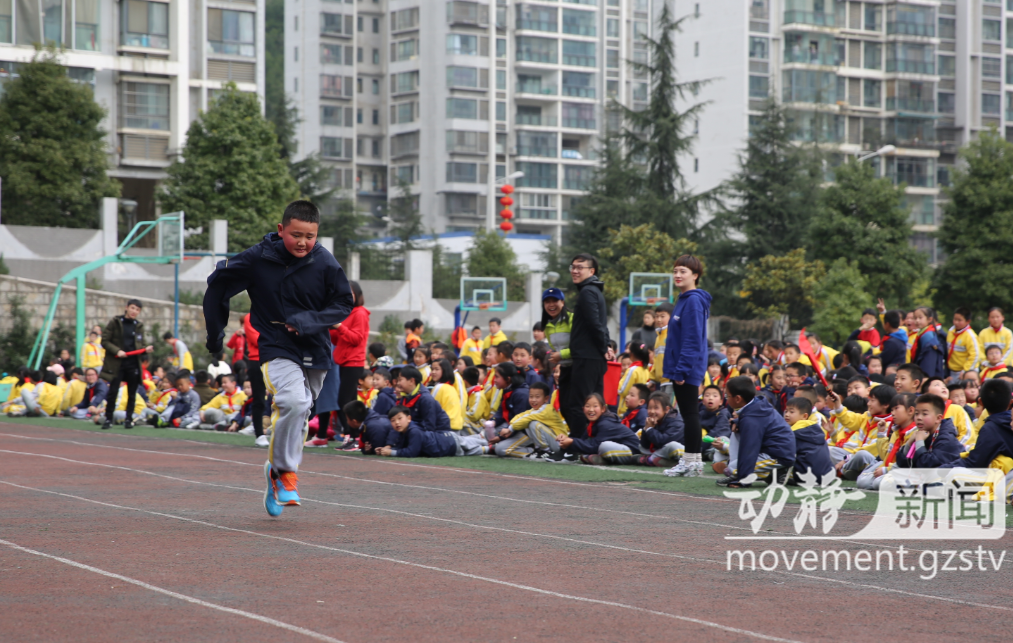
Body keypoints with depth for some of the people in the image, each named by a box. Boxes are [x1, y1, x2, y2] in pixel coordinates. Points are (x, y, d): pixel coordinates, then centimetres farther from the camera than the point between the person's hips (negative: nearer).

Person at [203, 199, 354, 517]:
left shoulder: (325, 262, -7)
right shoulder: (257, 259, -10)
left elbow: (344, 303, 1)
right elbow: (217, 285, 5)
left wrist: (311, 320, -17)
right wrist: (215, 334, 11)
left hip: (315, 353, 3)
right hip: (277, 349, -3)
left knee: (298, 417, 13)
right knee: (295, 402, -27)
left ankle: (277, 470, 36)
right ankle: (286, 471, -11)